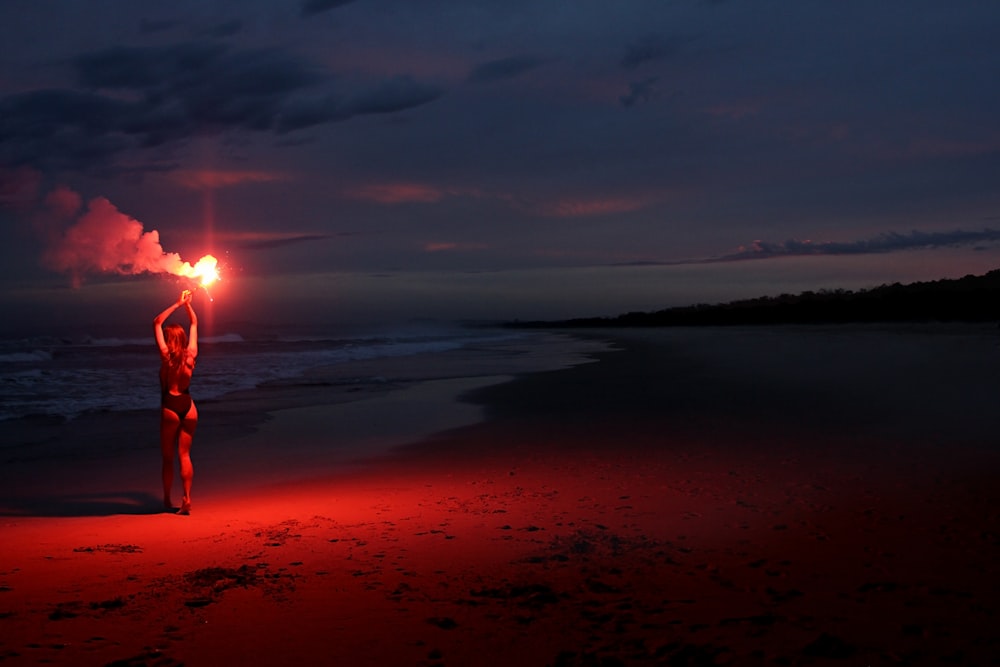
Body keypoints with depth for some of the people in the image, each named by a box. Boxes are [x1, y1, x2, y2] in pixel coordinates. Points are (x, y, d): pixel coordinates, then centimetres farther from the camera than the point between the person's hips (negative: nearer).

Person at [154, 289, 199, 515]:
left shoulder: (166, 355, -6)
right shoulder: (191, 354, 2)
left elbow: (157, 323, 0)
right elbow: (194, 324, 16)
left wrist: (178, 304, 0)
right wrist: (188, 304, 15)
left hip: (170, 406, -3)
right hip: (188, 405, 3)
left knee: (168, 457, 7)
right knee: (185, 455, 7)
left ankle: (167, 500, 13)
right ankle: (186, 498, -4)